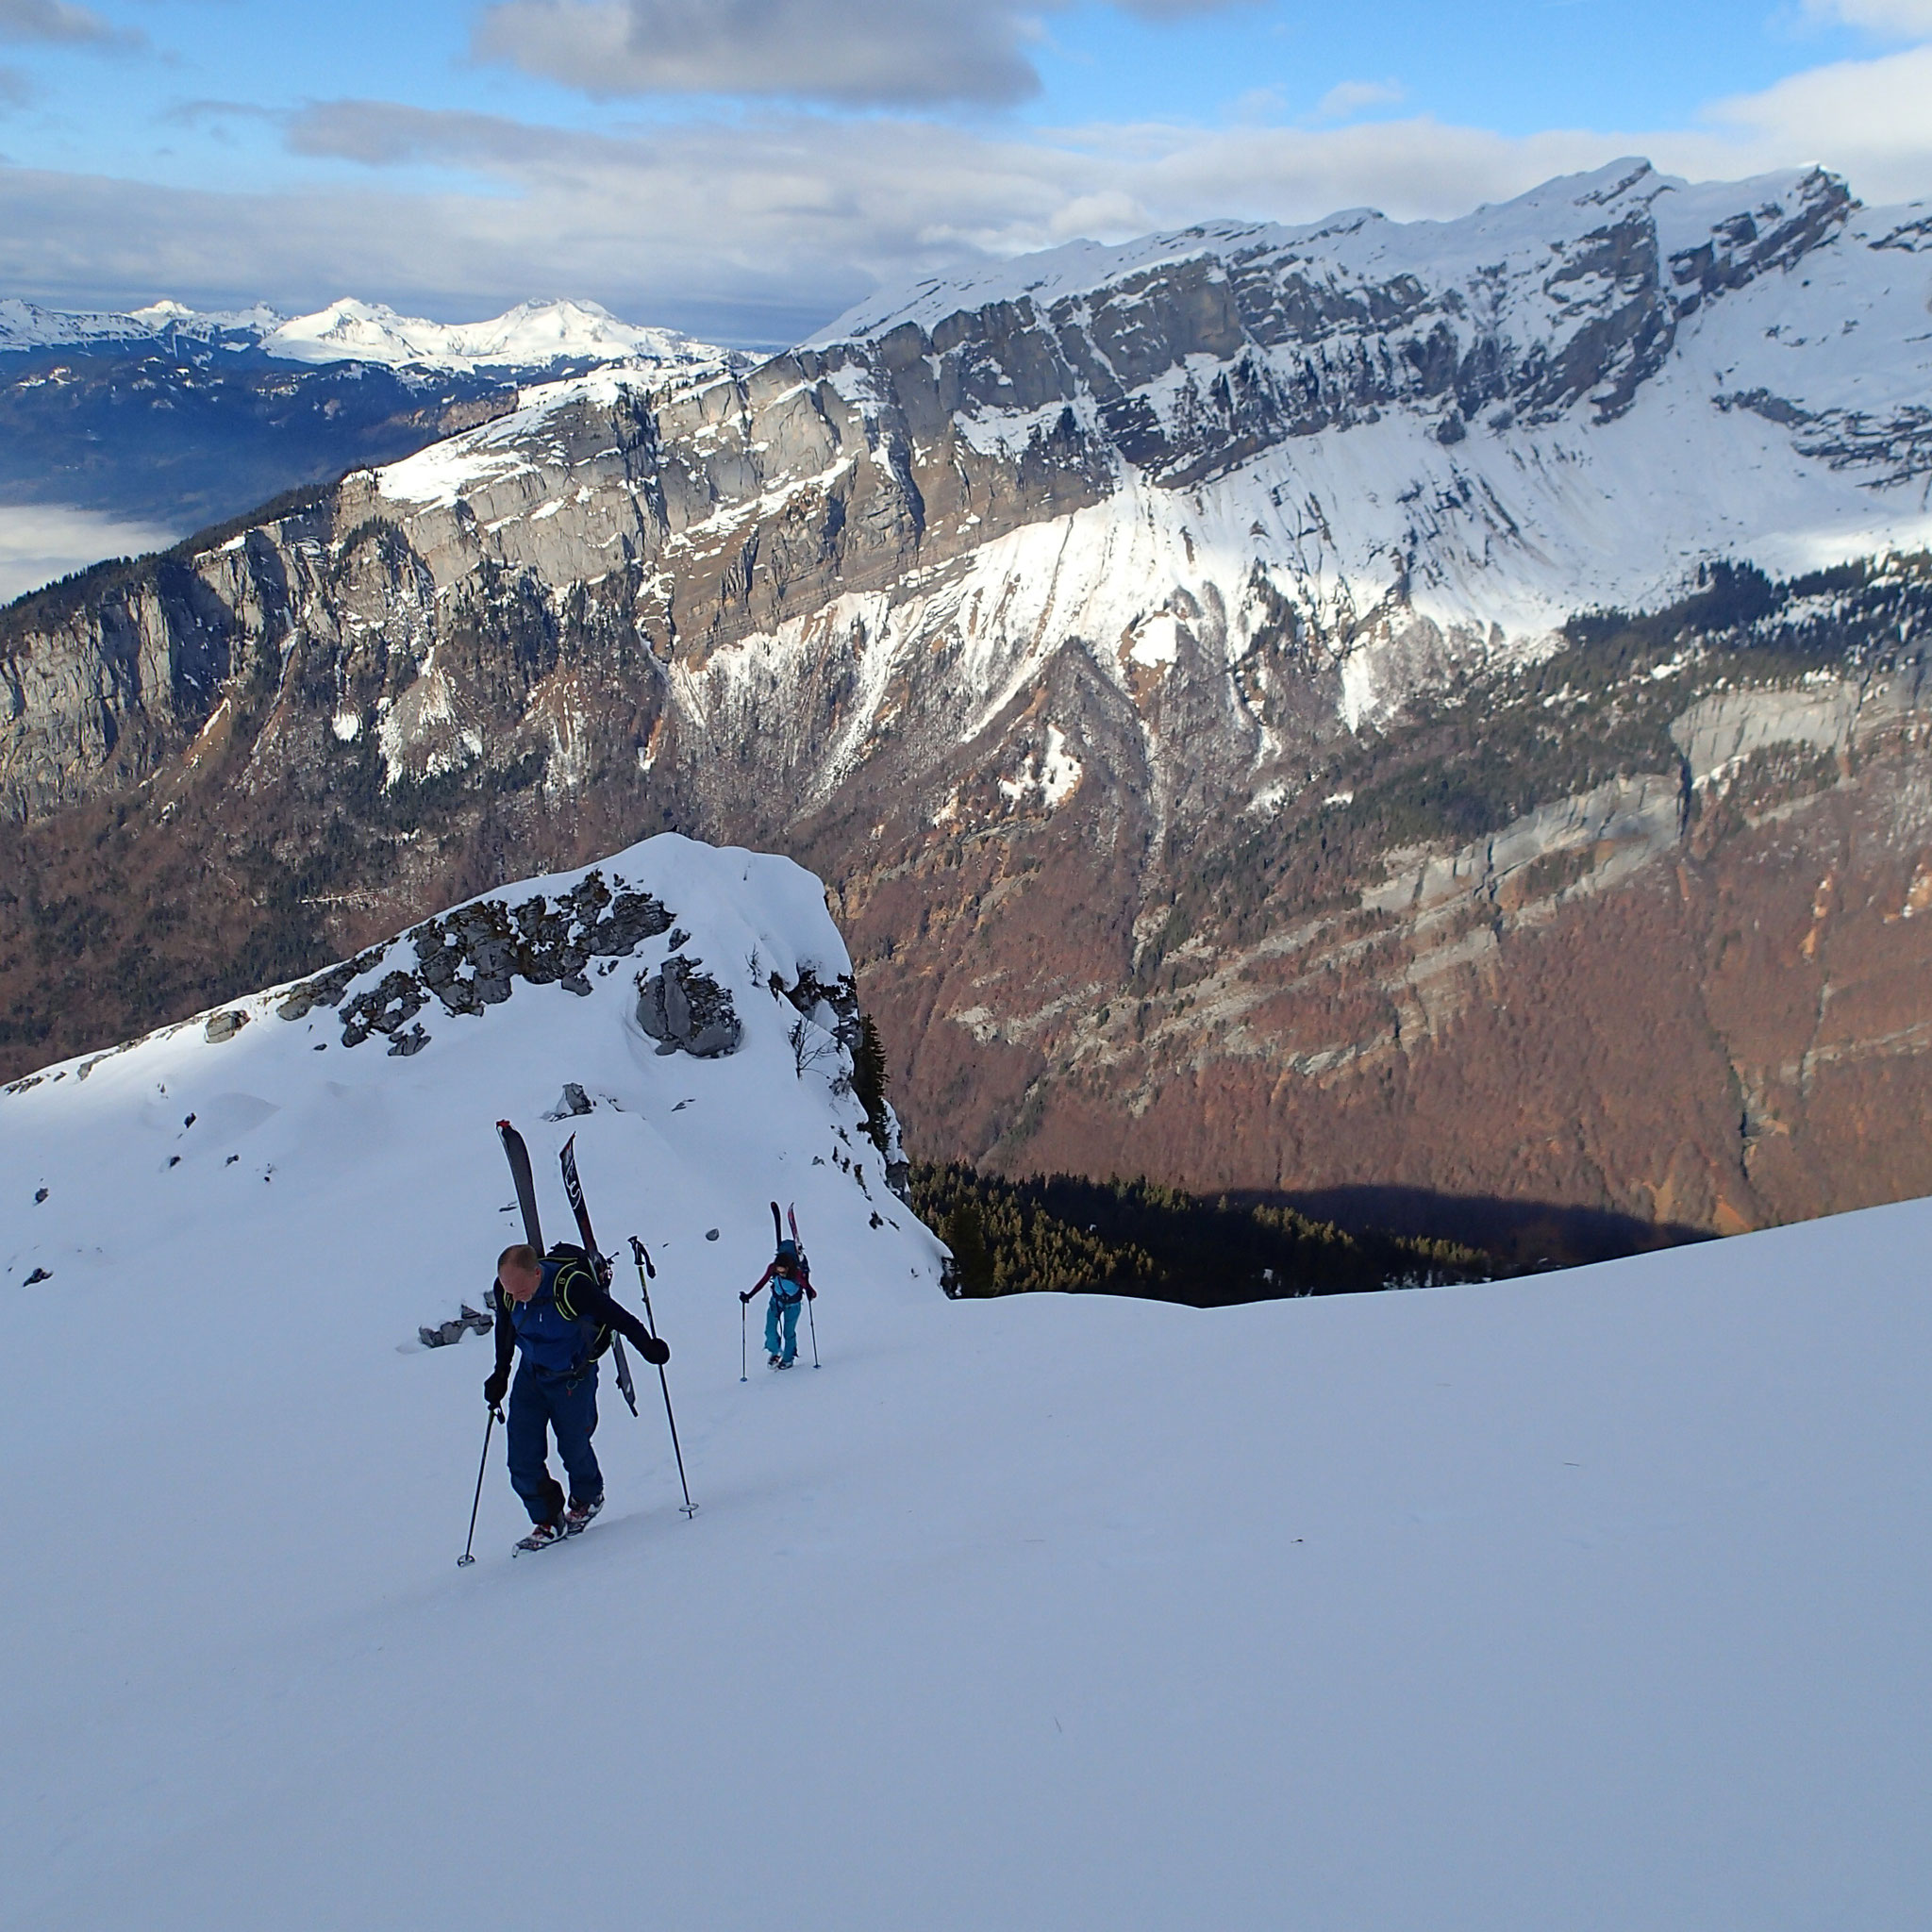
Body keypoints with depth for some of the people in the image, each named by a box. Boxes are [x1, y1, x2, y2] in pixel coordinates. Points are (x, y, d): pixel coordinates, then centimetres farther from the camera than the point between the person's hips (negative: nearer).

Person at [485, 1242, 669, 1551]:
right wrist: (500, 1373, 13)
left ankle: (588, 1498, 40)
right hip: (531, 1375, 4)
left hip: (574, 1378, -4)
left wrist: (647, 1346, -21)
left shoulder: (572, 1287, -33)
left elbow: (617, 1317, -20)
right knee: (522, 1459, -2)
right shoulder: (504, 1291, -16)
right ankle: (548, 1521, 16)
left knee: (573, 1447, 8)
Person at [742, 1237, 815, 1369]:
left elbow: (806, 1285, -26)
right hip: (776, 1301, 3)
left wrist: (811, 1293, -49)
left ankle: (788, 1359, 31)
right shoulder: (772, 1268, -24)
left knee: (788, 1333, 7)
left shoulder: (797, 1273, -33)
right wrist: (749, 1295, -11)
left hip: (793, 1304, -3)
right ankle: (775, 1352, 24)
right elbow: (763, 1282, -10)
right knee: (770, 1331, -5)